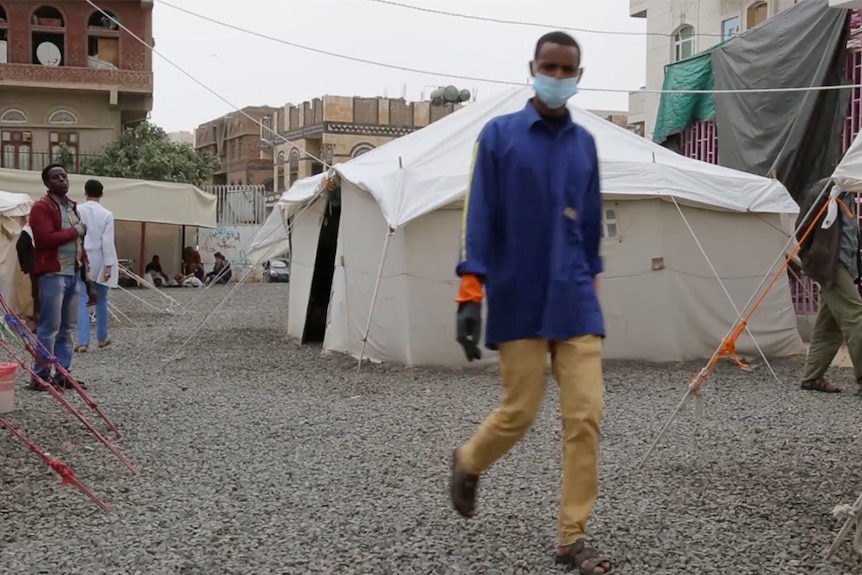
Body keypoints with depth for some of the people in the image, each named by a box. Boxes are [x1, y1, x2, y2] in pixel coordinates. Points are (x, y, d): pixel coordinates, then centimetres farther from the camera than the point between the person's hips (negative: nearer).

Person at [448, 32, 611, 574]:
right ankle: (468, 463, 35)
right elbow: (479, 218, -7)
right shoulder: (499, 135, -2)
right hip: (517, 301, -3)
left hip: (575, 300, 4)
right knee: (520, 411, 2)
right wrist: (471, 295, -13)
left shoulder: (585, 143, 10)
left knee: (586, 415, -3)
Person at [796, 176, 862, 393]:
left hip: (843, 265, 9)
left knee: (829, 326, 10)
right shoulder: (824, 189, -9)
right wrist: (811, 255, -4)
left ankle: (812, 377, 15)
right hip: (830, 264, -9)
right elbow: (803, 225, -11)